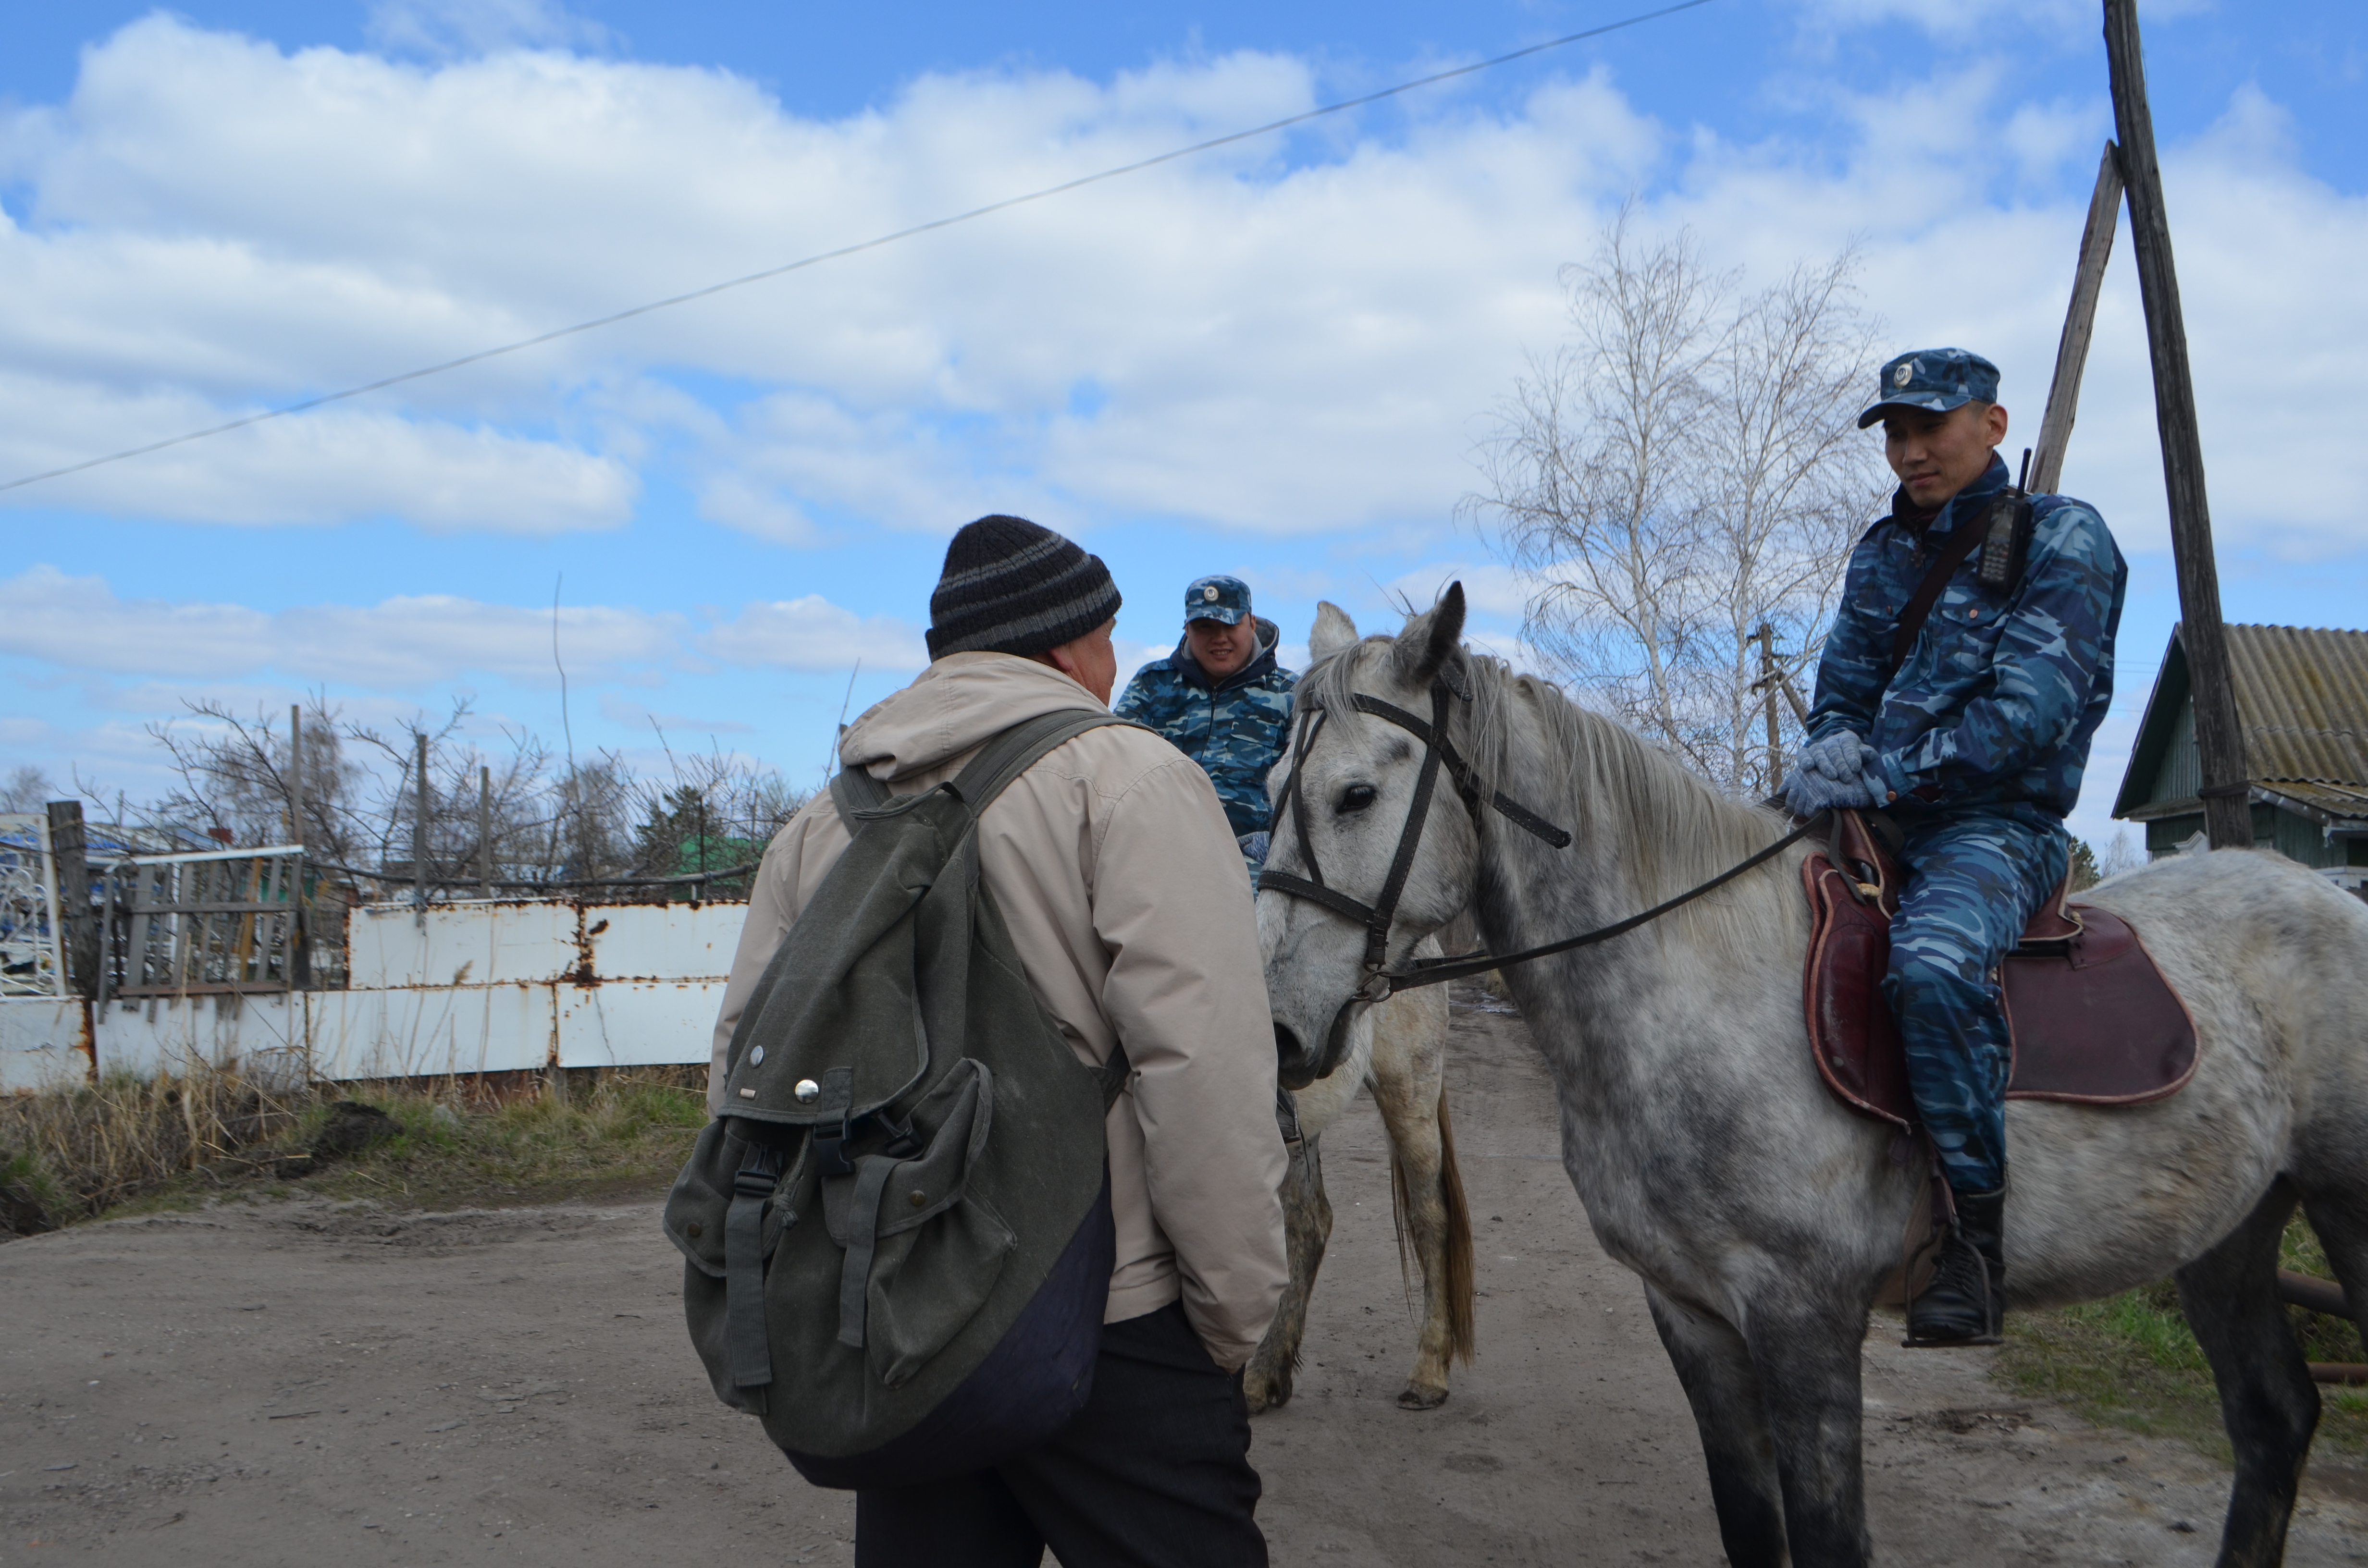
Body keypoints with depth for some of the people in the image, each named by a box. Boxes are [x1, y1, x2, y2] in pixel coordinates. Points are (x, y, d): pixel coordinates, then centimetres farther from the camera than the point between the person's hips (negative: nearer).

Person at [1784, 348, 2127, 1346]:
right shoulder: (1883, 554, 16)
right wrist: (1831, 752, -8)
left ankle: (1977, 1235, -25)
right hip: (1879, 822, 7)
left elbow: (2027, 711, -14)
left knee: (1931, 963, -38)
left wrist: (1882, 774, -21)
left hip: (1997, 826, -7)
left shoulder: (2062, 538, -2)